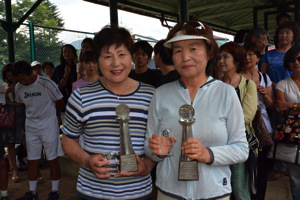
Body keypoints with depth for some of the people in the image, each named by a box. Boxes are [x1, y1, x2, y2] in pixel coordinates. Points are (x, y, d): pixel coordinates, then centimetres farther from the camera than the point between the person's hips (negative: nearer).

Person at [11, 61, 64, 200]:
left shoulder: (47, 84, -16)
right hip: (31, 128, 5)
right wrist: (34, 116, 8)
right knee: (32, 161, 11)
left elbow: (60, 103, -3)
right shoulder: (19, 88, -2)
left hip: (49, 127, -4)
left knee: (52, 160, 3)